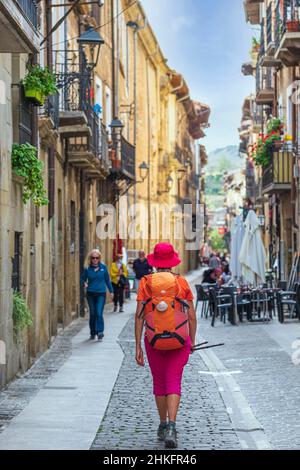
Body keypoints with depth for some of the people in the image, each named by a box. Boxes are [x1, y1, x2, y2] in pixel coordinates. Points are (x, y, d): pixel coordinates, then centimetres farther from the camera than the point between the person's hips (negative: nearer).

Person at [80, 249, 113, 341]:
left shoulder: (103, 267, 0)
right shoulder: (88, 269, 0)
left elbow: (107, 279, 9)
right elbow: (82, 279, 10)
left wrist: (111, 291, 10)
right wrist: (84, 283, -12)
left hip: (101, 294, -1)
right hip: (91, 294, 1)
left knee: (99, 313, -14)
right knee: (92, 314, 8)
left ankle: (100, 332, -12)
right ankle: (93, 332, 21)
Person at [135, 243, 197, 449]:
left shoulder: (145, 283, -1)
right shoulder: (182, 283, -1)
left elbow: (139, 315, -5)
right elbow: (192, 316, 1)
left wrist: (137, 346, -2)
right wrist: (192, 341, 14)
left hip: (153, 341, 1)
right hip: (179, 341, -1)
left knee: (159, 383, 17)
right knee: (174, 384, -2)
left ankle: (163, 426, 28)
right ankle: (171, 426, -20)